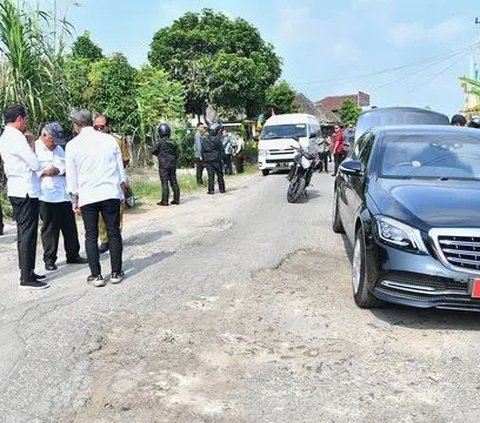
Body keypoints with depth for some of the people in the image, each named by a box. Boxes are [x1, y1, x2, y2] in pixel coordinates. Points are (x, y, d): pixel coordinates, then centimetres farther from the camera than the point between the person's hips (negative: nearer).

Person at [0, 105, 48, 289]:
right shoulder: (16, 137, -15)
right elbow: (35, 165, -14)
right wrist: (32, 149, 3)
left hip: (15, 190, 10)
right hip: (26, 191, -10)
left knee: (24, 233, 15)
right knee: (27, 233, -7)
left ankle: (28, 272, 23)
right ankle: (26, 278, -4)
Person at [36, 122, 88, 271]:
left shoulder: (59, 149, 17)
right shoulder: (34, 148, -2)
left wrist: (57, 170, -7)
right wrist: (44, 172, -20)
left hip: (64, 195, 6)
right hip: (47, 197, -6)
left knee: (70, 227, 10)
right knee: (49, 229, 2)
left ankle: (73, 255, 21)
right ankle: (49, 260, 14)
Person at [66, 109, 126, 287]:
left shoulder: (72, 145, 0)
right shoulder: (109, 139, 5)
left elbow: (71, 176, 4)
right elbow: (120, 167, 9)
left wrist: (74, 201, 13)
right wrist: (122, 189, 19)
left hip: (87, 196, -1)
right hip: (111, 193, 1)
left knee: (91, 236, 7)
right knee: (114, 233, 8)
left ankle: (96, 275, 8)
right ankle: (116, 273, 12)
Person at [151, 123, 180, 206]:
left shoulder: (161, 142, -11)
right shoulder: (172, 142, 6)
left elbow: (153, 151, -6)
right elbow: (177, 154, 12)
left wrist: (158, 153, 13)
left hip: (164, 165, -6)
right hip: (172, 164, 6)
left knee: (165, 183, -4)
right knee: (174, 182, 10)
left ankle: (164, 201, -3)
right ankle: (176, 199, 13)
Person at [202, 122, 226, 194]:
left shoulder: (204, 140, 5)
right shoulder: (217, 139, -10)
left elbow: (202, 151, 9)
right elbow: (221, 150, -7)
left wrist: (204, 159, 15)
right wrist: (222, 158, 2)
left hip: (207, 160, 3)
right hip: (216, 159, -3)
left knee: (210, 175, 4)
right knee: (220, 175, 7)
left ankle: (211, 190, 0)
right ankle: (222, 189, 13)